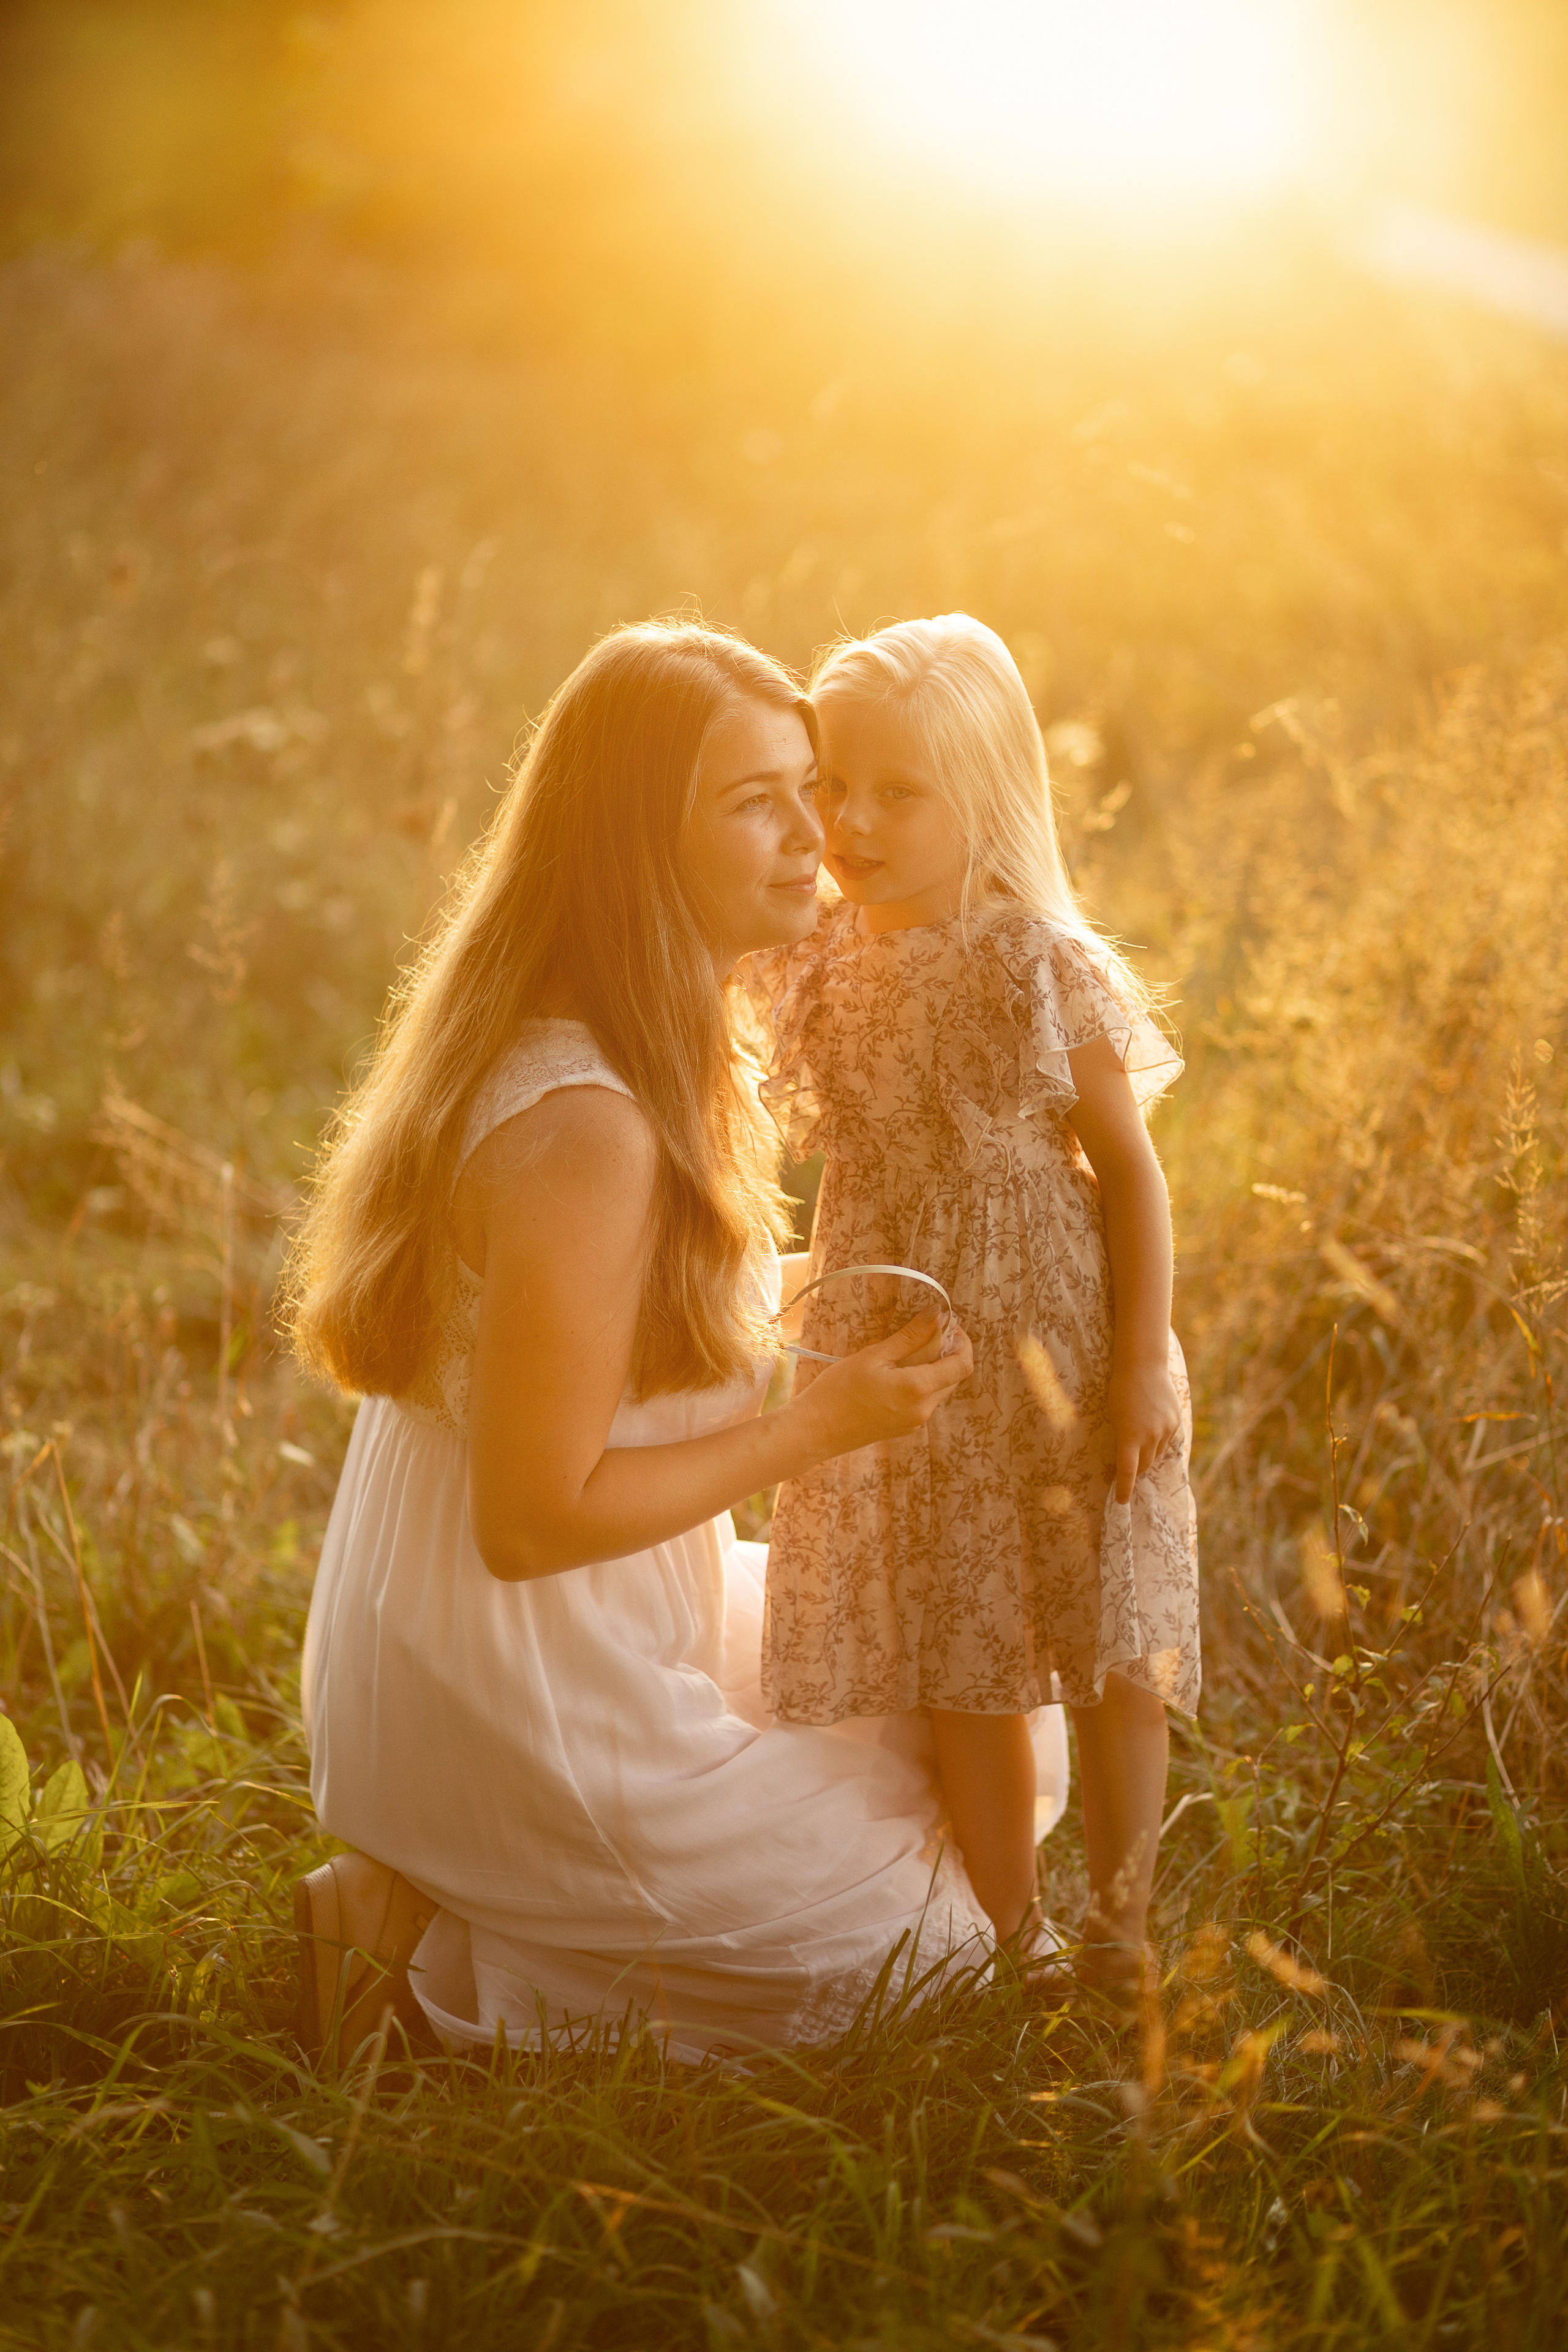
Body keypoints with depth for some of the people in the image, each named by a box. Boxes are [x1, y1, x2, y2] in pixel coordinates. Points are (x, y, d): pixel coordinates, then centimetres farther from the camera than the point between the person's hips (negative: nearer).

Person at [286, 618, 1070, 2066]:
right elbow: (535, 1516, -26)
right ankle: (440, 1951, 2)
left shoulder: (659, 1053, 3)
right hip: (521, 1710, -9)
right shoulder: (584, 1127, -29)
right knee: (932, 1922, 5)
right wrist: (825, 1425, -18)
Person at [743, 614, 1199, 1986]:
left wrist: (1144, 1361, -11)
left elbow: (1128, 1167, -8)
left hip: (1059, 1356, -4)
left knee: (1109, 1660, 5)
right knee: (961, 1673, 10)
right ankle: (1008, 1937, 23)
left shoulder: (1042, 971, -12)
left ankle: (1121, 1933, 21)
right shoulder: (823, 968, 1)